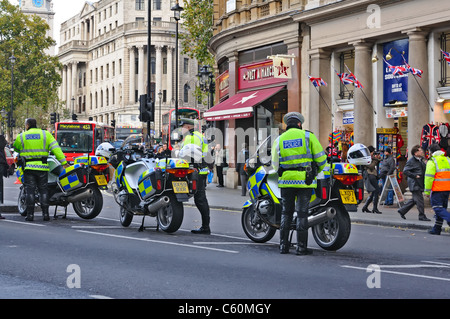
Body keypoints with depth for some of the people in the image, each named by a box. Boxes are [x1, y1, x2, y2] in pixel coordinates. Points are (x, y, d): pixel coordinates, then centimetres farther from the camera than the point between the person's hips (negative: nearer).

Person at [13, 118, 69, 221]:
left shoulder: (21, 137, 4)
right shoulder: (46, 134, 5)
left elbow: (16, 148, 20)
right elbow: (55, 148, -2)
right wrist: (64, 162, -4)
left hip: (28, 167, -1)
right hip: (42, 167, 1)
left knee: (30, 191, 1)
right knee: (43, 190, 6)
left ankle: (30, 214, -1)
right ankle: (45, 214, 2)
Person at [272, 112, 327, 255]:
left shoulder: (279, 140, 9)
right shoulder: (308, 136, 2)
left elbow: (275, 164, 9)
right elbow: (320, 157, 0)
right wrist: (316, 172, 18)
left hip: (286, 180, 2)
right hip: (305, 181, -2)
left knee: (286, 213, 10)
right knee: (302, 213, 0)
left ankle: (283, 245, 10)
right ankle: (301, 247, 0)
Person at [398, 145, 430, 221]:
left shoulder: (421, 161, 15)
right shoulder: (411, 161, -11)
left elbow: (424, 170, 29)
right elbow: (405, 171, -17)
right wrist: (415, 176, -20)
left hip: (420, 183, 9)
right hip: (414, 184, -9)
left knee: (414, 200, 13)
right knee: (419, 200, -7)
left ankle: (402, 211, 23)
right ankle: (422, 216, 1)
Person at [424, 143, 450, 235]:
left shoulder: (432, 161, -8)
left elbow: (429, 177, -12)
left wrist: (427, 191, -7)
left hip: (437, 189, -7)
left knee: (438, 208, -4)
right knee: (441, 208, 12)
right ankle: (437, 229, 17)